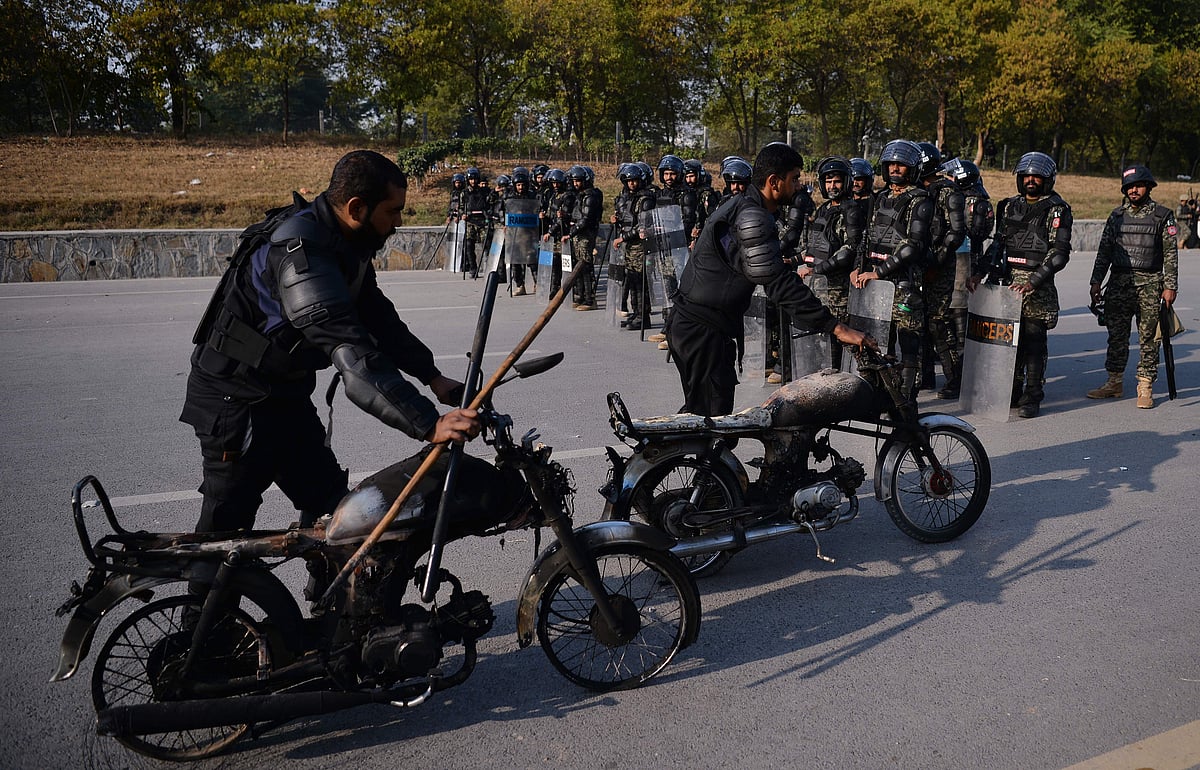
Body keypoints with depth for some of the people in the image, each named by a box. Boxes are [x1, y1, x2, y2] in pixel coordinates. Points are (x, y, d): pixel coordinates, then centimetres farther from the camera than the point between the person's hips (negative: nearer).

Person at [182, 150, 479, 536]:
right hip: (236, 400, -9)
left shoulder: (346, 243, 0)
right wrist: (429, 425, -43)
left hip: (284, 394, 9)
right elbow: (353, 355, -40)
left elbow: (378, 317, 9)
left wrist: (433, 376, -2)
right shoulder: (301, 253, -31)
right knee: (224, 532, -2)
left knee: (331, 503, 12)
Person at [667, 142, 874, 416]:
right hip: (702, 331, -11)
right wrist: (836, 327, -27)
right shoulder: (750, 215, -20)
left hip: (691, 325, 11)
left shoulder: (740, 205, 14)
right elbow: (779, 283, -26)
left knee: (698, 411, 20)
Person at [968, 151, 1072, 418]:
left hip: (1038, 286, -5)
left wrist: (1033, 282, -20)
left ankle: (1032, 397, 5)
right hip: (1008, 279, 5)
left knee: (1034, 341, -2)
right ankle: (1012, 392, 18)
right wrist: (978, 272, 5)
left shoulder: (1057, 210, -3)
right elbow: (998, 243, 17)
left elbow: (1059, 252, -10)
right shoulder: (1010, 206, 14)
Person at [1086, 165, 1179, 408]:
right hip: (1118, 283, 3)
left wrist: (1170, 286, -6)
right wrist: (1096, 281, 6)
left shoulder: (1162, 216, 2)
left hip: (1149, 284, -3)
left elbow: (1171, 254, 0)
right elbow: (1104, 250, 13)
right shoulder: (1117, 215, 11)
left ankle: (1145, 388, 6)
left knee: (1148, 338, 0)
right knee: (1116, 336, 7)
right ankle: (1115, 383, 16)